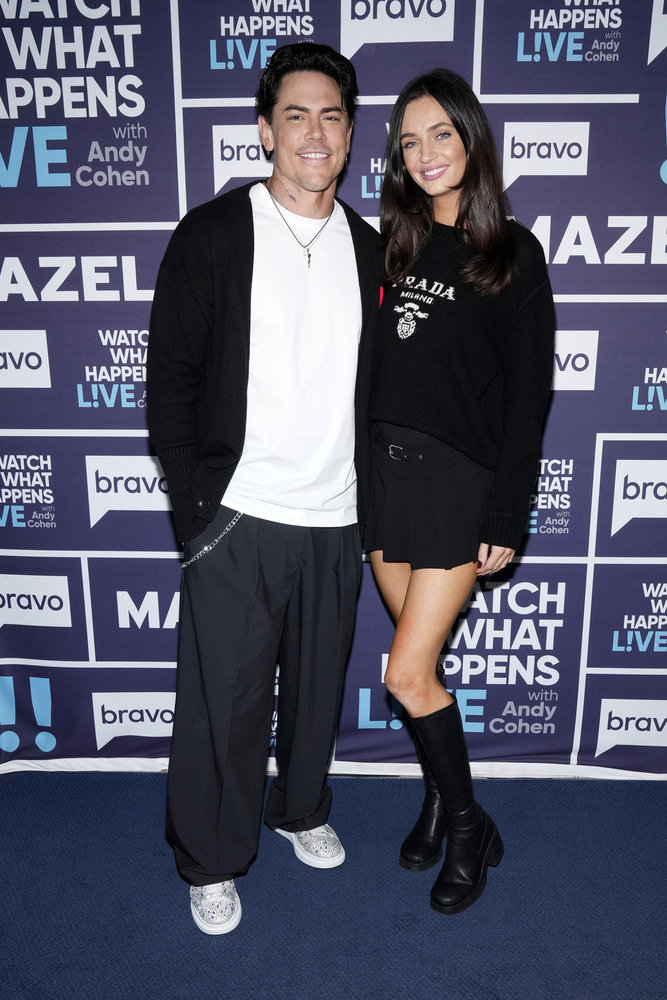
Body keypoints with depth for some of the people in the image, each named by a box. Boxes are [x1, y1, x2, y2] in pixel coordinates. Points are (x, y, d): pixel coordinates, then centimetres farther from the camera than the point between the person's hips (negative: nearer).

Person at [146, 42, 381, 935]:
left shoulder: (370, 250, 9)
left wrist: (371, 502, 8)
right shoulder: (211, 235, -3)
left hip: (335, 521, 4)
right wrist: (195, 506, -10)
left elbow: (374, 388, 12)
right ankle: (212, 862, 29)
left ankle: (301, 810, 43)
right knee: (225, 698, 6)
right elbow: (170, 382, -5)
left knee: (317, 685, 17)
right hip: (236, 517, -3)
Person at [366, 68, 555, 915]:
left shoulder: (511, 253, -1)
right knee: (423, 661, 13)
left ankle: (469, 827, 20)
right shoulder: (394, 244, 12)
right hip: (385, 468, 5)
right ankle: (441, 800, 35)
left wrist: (507, 519, -11)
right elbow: (370, 369, 11)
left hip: (460, 475, -4)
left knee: (408, 675, -5)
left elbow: (528, 394, -6)